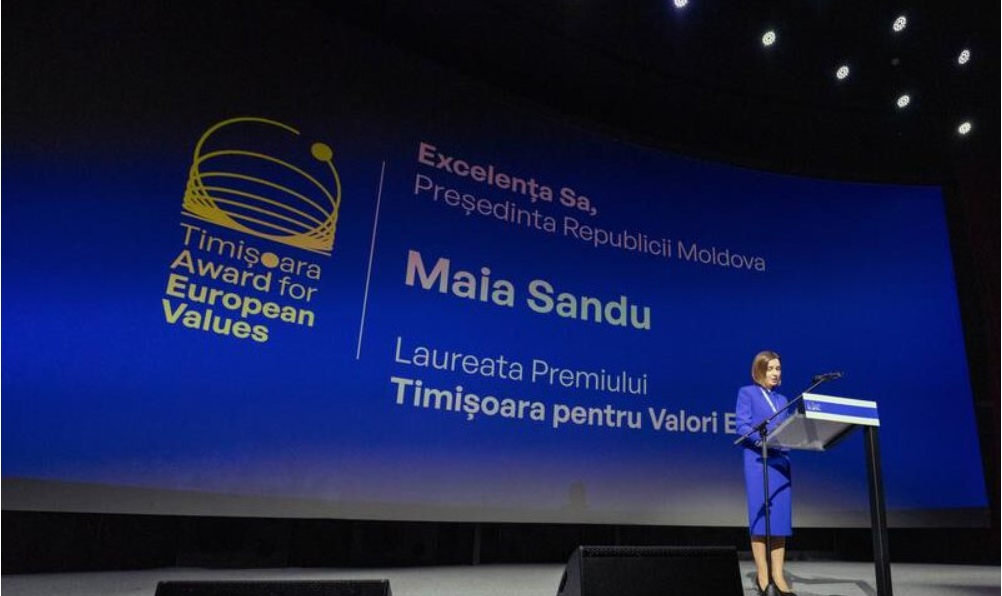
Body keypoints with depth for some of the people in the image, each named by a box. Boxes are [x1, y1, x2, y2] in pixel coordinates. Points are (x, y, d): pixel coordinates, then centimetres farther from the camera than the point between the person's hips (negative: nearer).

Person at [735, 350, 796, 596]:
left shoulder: (782, 399, 21)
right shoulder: (747, 393, 3)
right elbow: (742, 426, -7)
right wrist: (763, 438, -22)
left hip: (781, 461, 6)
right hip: (758, 460, -6)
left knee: (781, 518, 3)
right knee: (760, 517, -5)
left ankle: (777, 575, 9)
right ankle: (762, 576, 1)